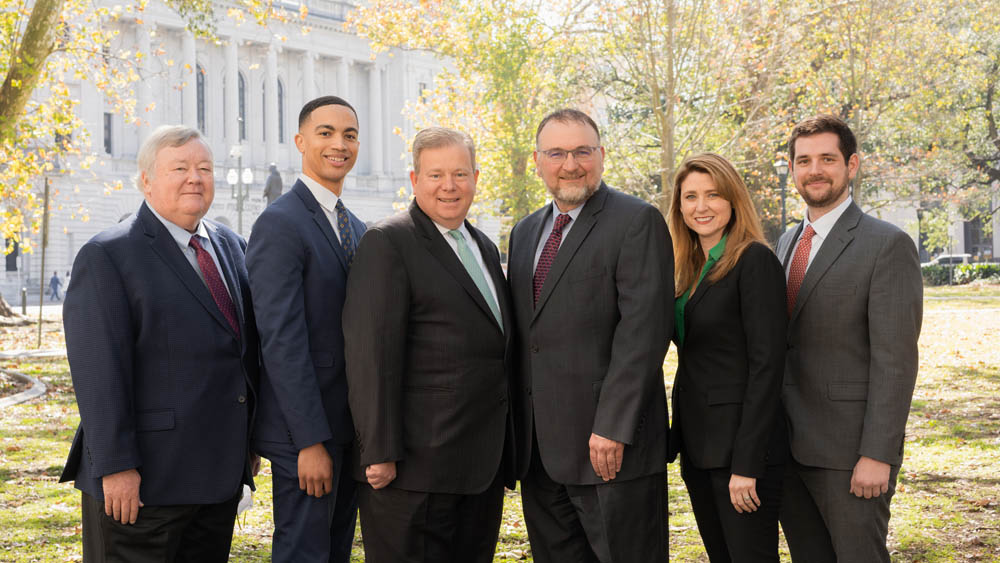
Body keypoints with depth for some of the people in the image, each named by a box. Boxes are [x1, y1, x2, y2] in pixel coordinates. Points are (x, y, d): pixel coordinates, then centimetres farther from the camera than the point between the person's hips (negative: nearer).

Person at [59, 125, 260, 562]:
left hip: (221, 472, 7)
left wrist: (251, 438, 15)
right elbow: (98, 372, -15)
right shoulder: (107, 257, -9)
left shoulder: (230, 245, 13)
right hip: (144, 479, -6)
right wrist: (115, 466, -20)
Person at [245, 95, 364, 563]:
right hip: (305, 428, -8)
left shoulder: (356, 229, 14)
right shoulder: (280, 224, -14)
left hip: (350, 427, 8)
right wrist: (310, 441, -22)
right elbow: (281, 340, -20)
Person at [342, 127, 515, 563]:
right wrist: (380, 454, -20)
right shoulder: (386, 244, -9)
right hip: (417, 465, -8)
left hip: (483, 466, 8)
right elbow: (372, 354, -15)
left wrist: (507, 447, 19)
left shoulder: (484, 247, 17)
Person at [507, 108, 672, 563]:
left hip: (609, 444, -7)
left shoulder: (637, 222, -7)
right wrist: (517, 431, 10)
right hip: (540, 449, 7)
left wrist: (612, 427, -21)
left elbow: (644, 329, -15)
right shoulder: (524, 232, 16)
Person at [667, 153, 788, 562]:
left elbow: (767, 364, -17)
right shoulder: (688, 269, 13)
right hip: (697, 446, 8)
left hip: (740, 445, -8)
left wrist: (747, 464, -20)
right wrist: (677, 440, 8)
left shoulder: (755, 260, -11)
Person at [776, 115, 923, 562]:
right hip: (788, 445, 7)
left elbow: (895, 359, -14)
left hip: (849, 450, -7)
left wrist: (877, 455, -19)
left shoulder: (888, 245, -10)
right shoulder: (788, 243, 14)